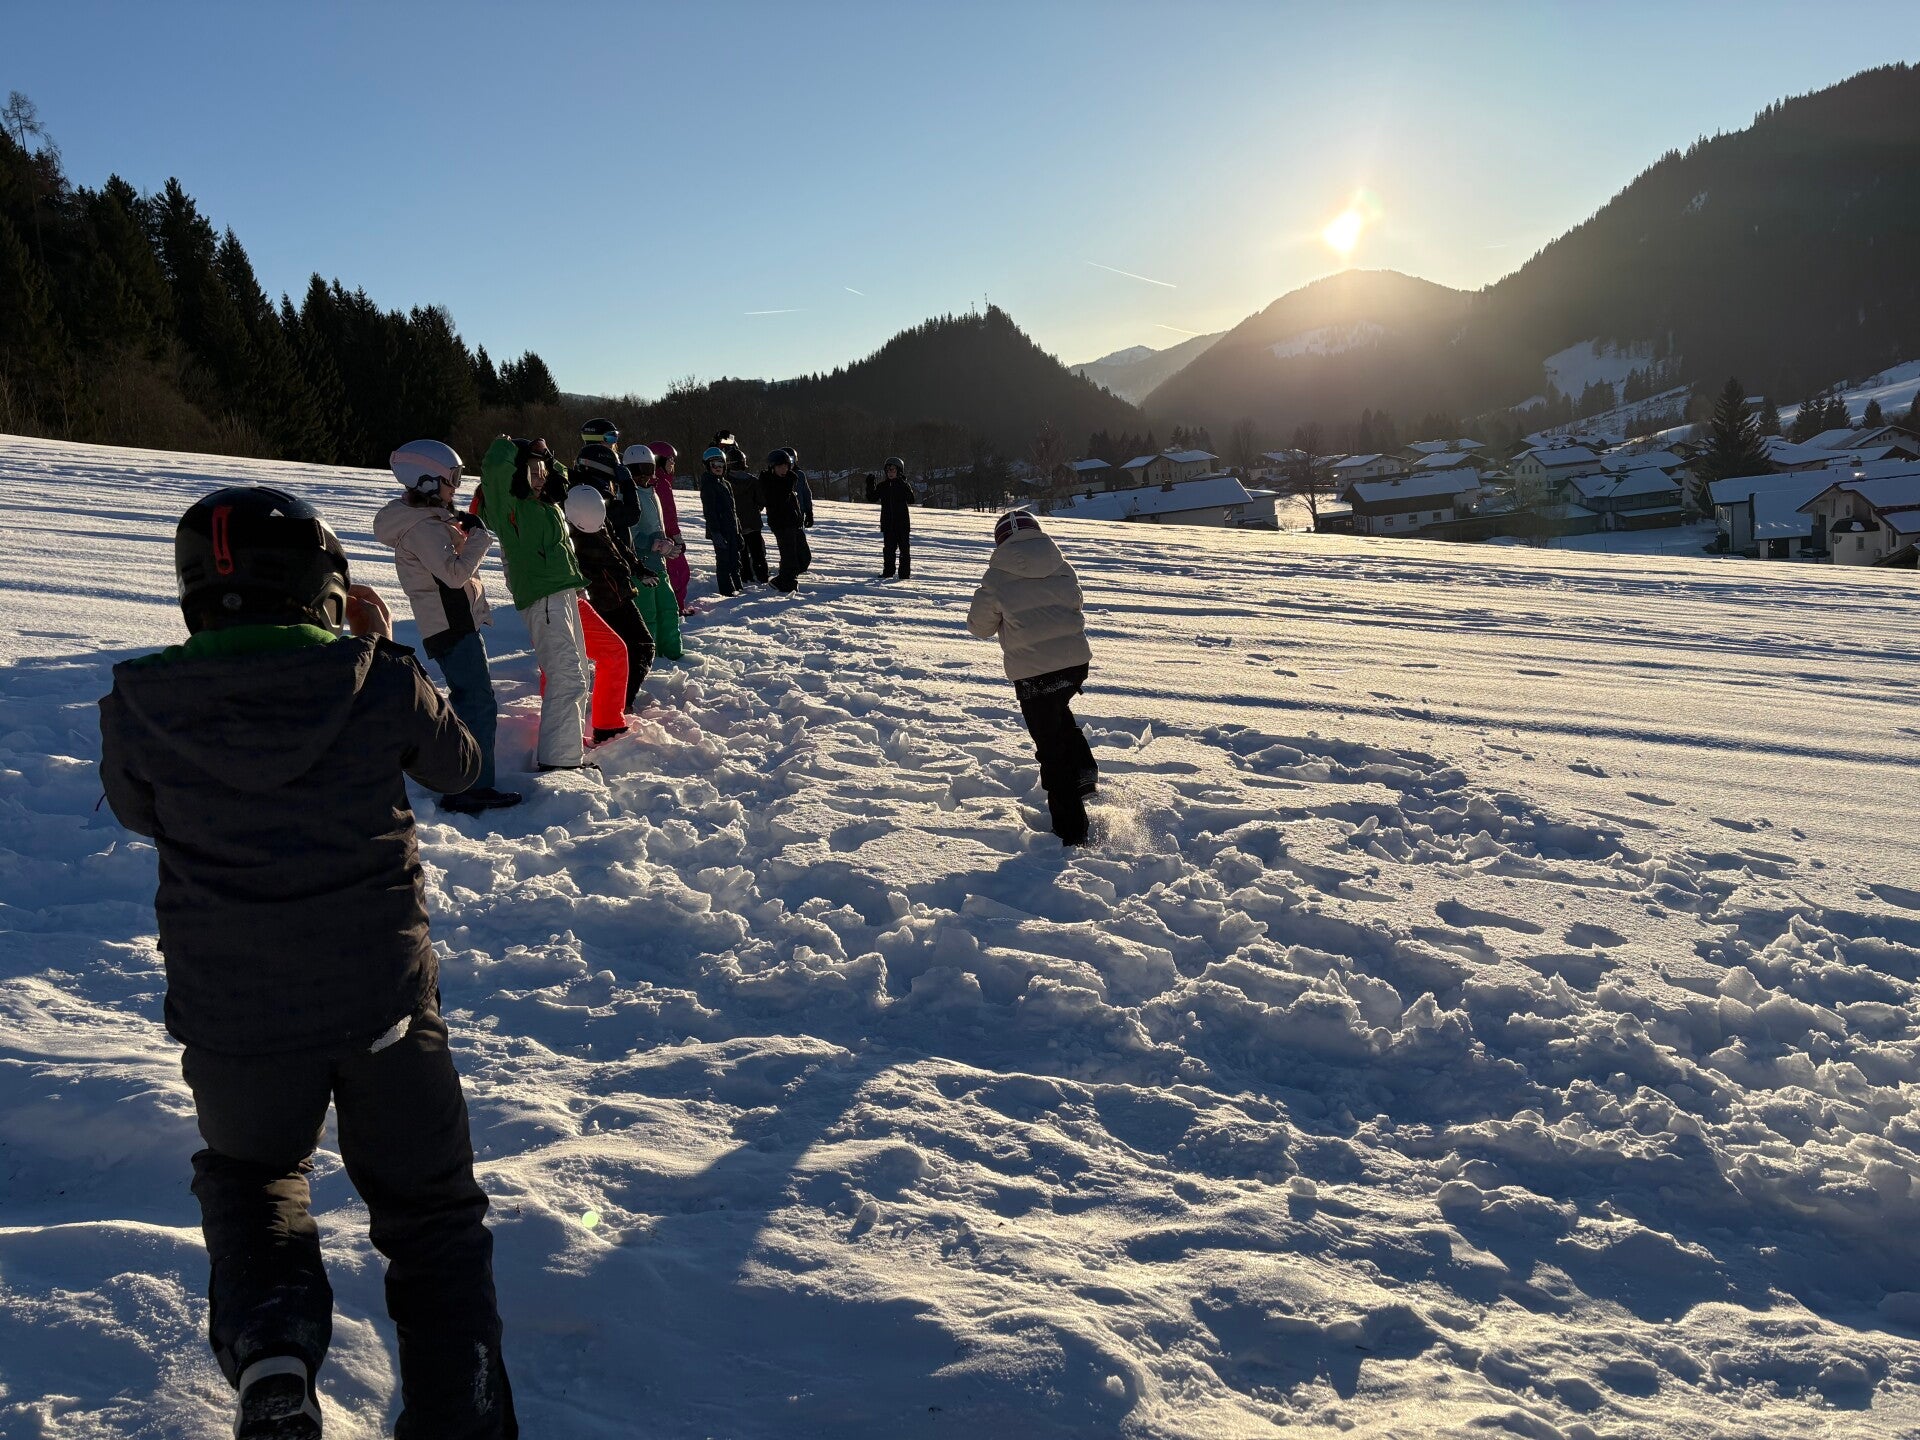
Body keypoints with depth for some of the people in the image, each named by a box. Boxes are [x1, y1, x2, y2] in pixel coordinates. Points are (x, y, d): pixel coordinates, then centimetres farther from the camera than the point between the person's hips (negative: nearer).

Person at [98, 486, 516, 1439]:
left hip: (230, 1021, 1)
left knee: (247, 1177, 30)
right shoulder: (380, 682, -15)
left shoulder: (142, 705, -11)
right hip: (383, 1001, -1)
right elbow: (457, 766, 6)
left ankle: (268, 1354, 7)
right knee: (431, 1212, 18)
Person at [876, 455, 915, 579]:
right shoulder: (883, 486, 9)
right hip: (887, 522, 3)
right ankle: (888, 571, 14)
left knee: (904, 547, -1)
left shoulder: (904, 485, -2)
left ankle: (905, 573, 3)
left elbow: (911, 501, -14)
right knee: (889, 547, 7)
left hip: (902, 522, -3)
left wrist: (905, 487, -27)